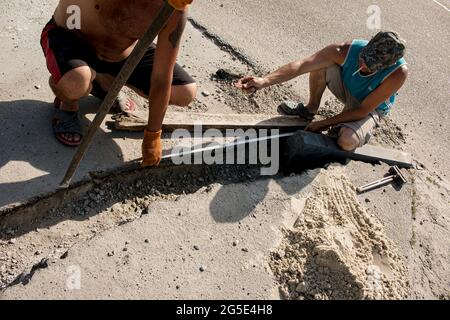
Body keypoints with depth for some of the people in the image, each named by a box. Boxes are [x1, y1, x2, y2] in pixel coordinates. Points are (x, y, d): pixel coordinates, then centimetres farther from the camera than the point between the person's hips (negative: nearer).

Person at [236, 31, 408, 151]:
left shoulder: (398, 73, -38)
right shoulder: (346, 51, -33)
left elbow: (363, 110, -29)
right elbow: (301, 65, -41)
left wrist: (325, 123, -24)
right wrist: (264, 81, -54)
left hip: (370, 108, -3)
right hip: (348, 91, 3)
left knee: (347, 141, -34)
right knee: (320, 64, -25)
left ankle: (363, 130, 5)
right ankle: (310, 110, 1)